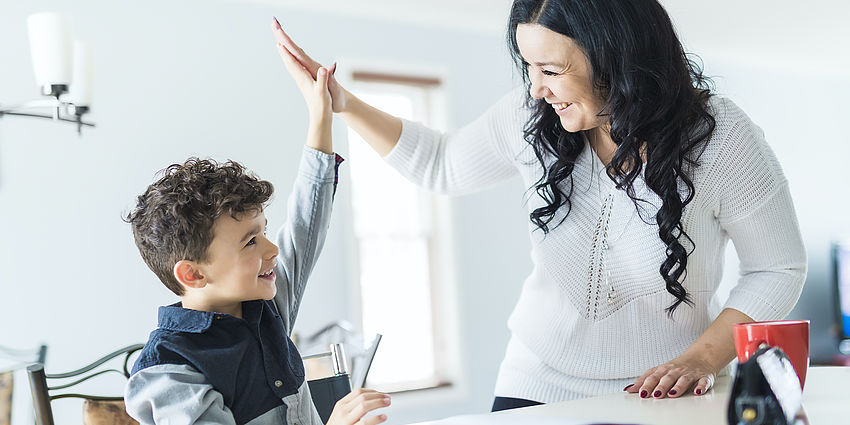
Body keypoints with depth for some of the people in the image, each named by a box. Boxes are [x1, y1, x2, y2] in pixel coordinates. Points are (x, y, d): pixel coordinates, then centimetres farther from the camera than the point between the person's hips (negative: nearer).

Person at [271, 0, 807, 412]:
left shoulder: (720, 136, -16)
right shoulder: (532, 117, -9)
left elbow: (779, 268, -6)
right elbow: (443, 165, 10)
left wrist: (702, 358, -18)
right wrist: (345, 105, 1)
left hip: (667, 395, -2)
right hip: (538, 386, 2)